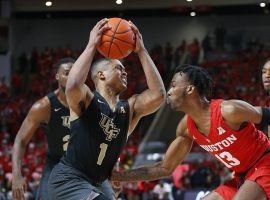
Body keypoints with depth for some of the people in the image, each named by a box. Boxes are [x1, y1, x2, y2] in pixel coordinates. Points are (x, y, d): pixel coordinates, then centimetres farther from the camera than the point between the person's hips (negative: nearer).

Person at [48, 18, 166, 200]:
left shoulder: (130, 108, 5)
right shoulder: (86, 100, -10)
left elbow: (158, 95, -12)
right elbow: (73, 86, -34)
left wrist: (141, 51, -8)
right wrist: (92, 45, -25)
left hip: (98, 182, 8)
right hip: (68, 180, -8)